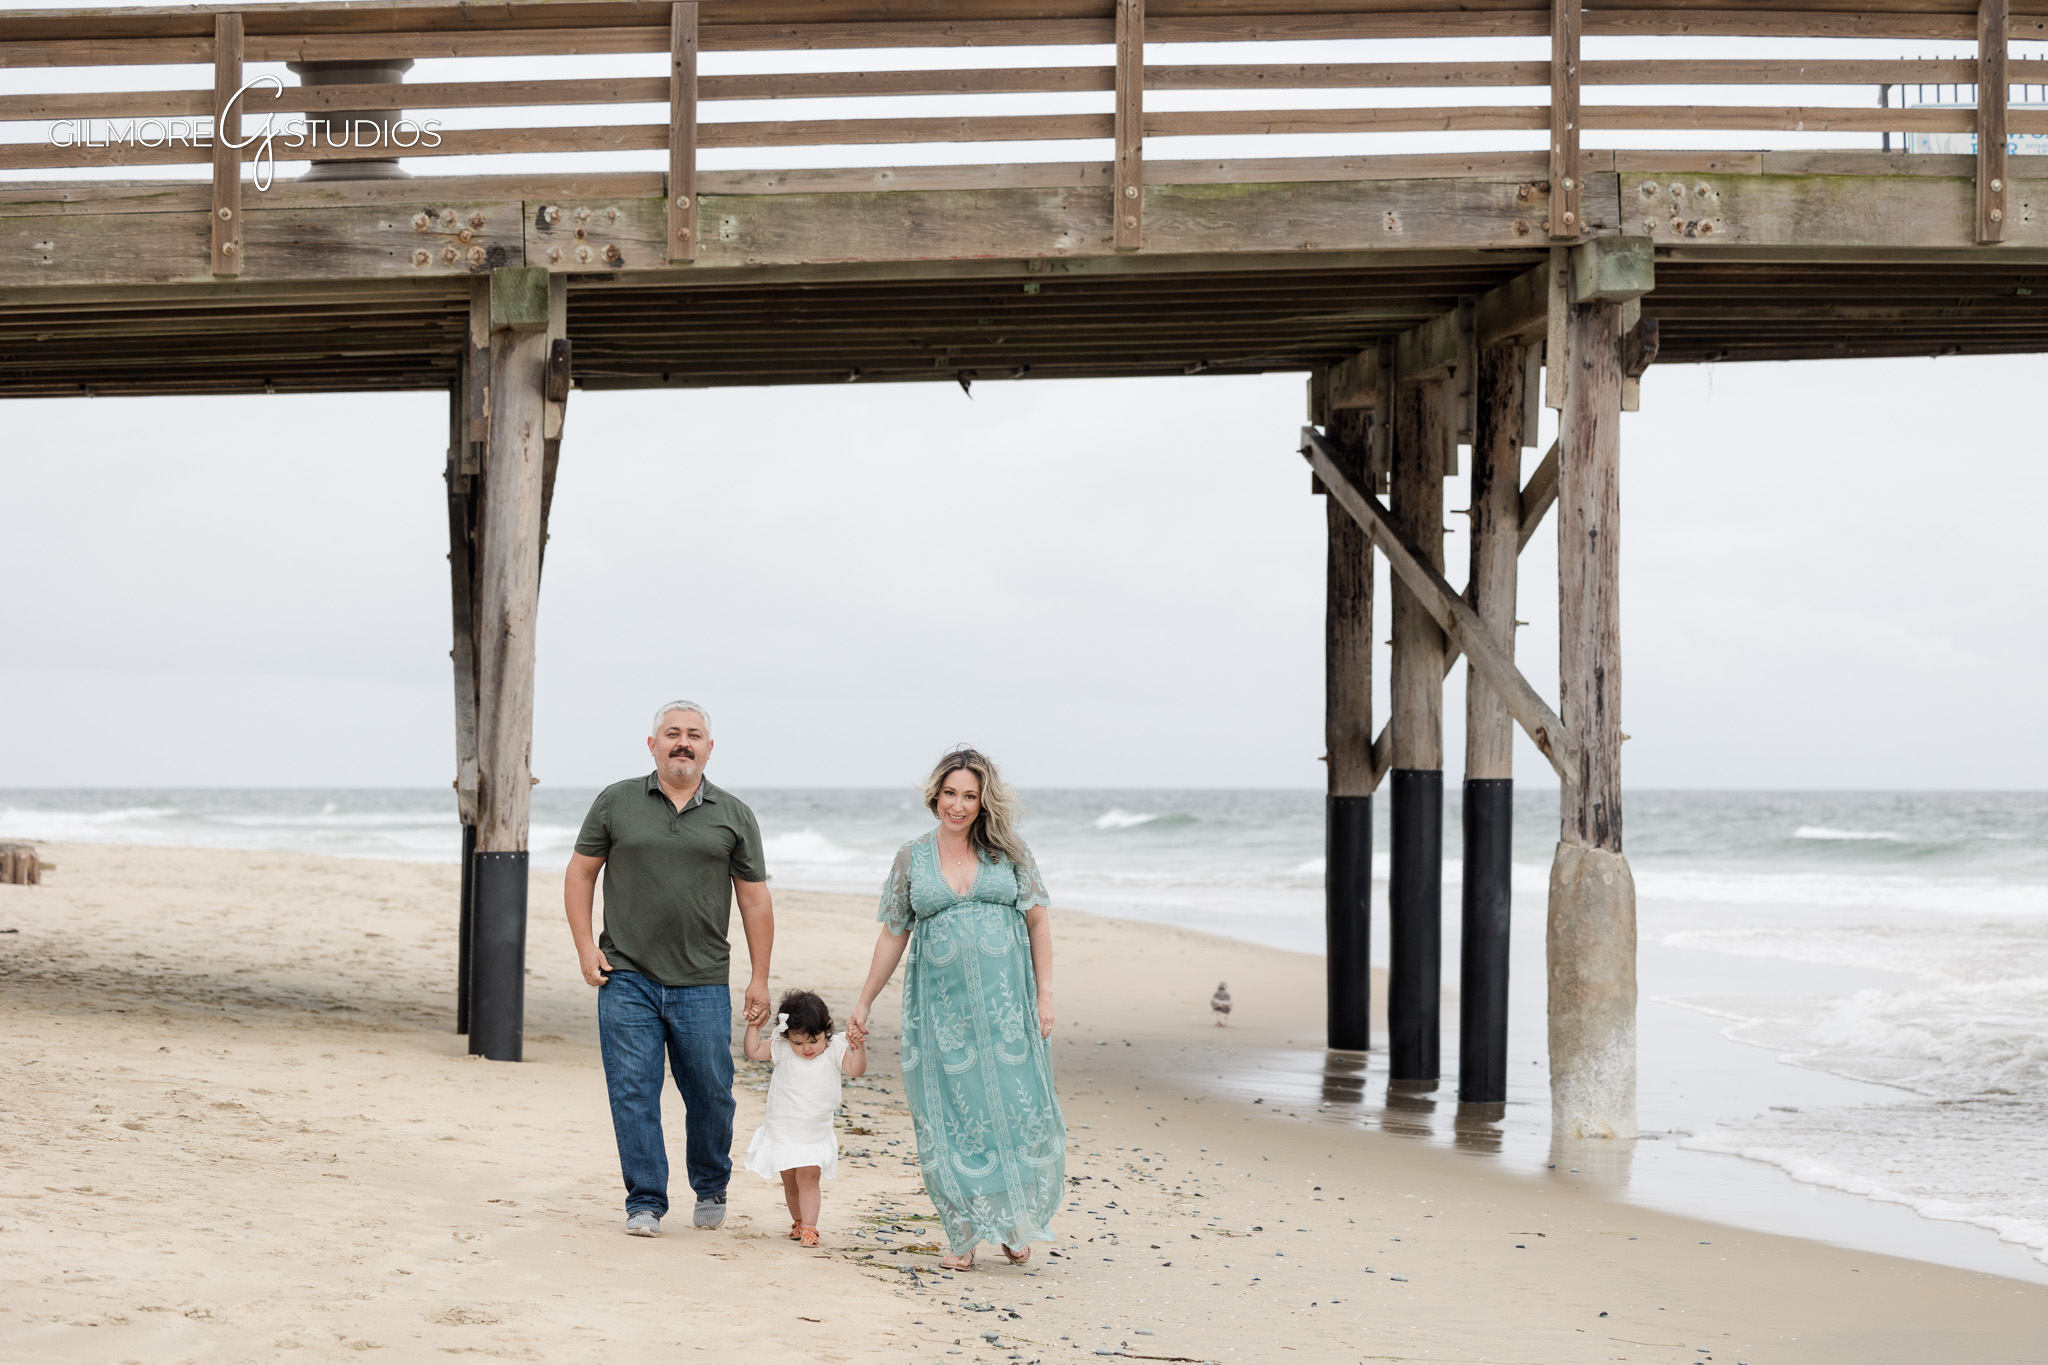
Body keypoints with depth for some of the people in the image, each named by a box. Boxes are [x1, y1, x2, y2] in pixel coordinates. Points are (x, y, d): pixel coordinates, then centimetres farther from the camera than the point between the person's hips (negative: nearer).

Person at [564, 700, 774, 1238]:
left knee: (711, 1095, 6)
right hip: (627, 979, -1)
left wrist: (760, 978, 4)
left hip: (703, 985, 1)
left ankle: (711, 1188, 28)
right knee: (633, 1094, -3)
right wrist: (585, 947, 0)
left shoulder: (734, 816, 6)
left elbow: (755, 899, 8)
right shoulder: (615, 803, 4)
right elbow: (580, 874, 10)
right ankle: (645, 1202, 7)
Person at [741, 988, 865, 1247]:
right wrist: (753, 1026, -19)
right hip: (782, 1132, 2)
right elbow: (754, 1050, -5)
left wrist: (858, 1048, -33)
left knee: (809, 1177, -12)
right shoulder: (782, 1048, -7)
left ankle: (809, 1227, -9)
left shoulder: (835, 1048, -9)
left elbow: (856, 1069, -15)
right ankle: (798, 1222, 31)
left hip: (816, 1135, -2)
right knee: (790, 1180, 12)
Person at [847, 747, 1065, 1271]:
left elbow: (1039, 921, 4)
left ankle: (1015, 1224, 15)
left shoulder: (1008, 851, 4)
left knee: (1017, 1107, -2)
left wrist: (1045, 995, -3)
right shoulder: (912, 858, 7)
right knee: (950, 1116, 1)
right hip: (940, 1006, 1)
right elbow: (893, 934, 11)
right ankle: (963, 1235, 9)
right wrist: (864, 1003, 11)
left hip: (1006, 1002, -1)